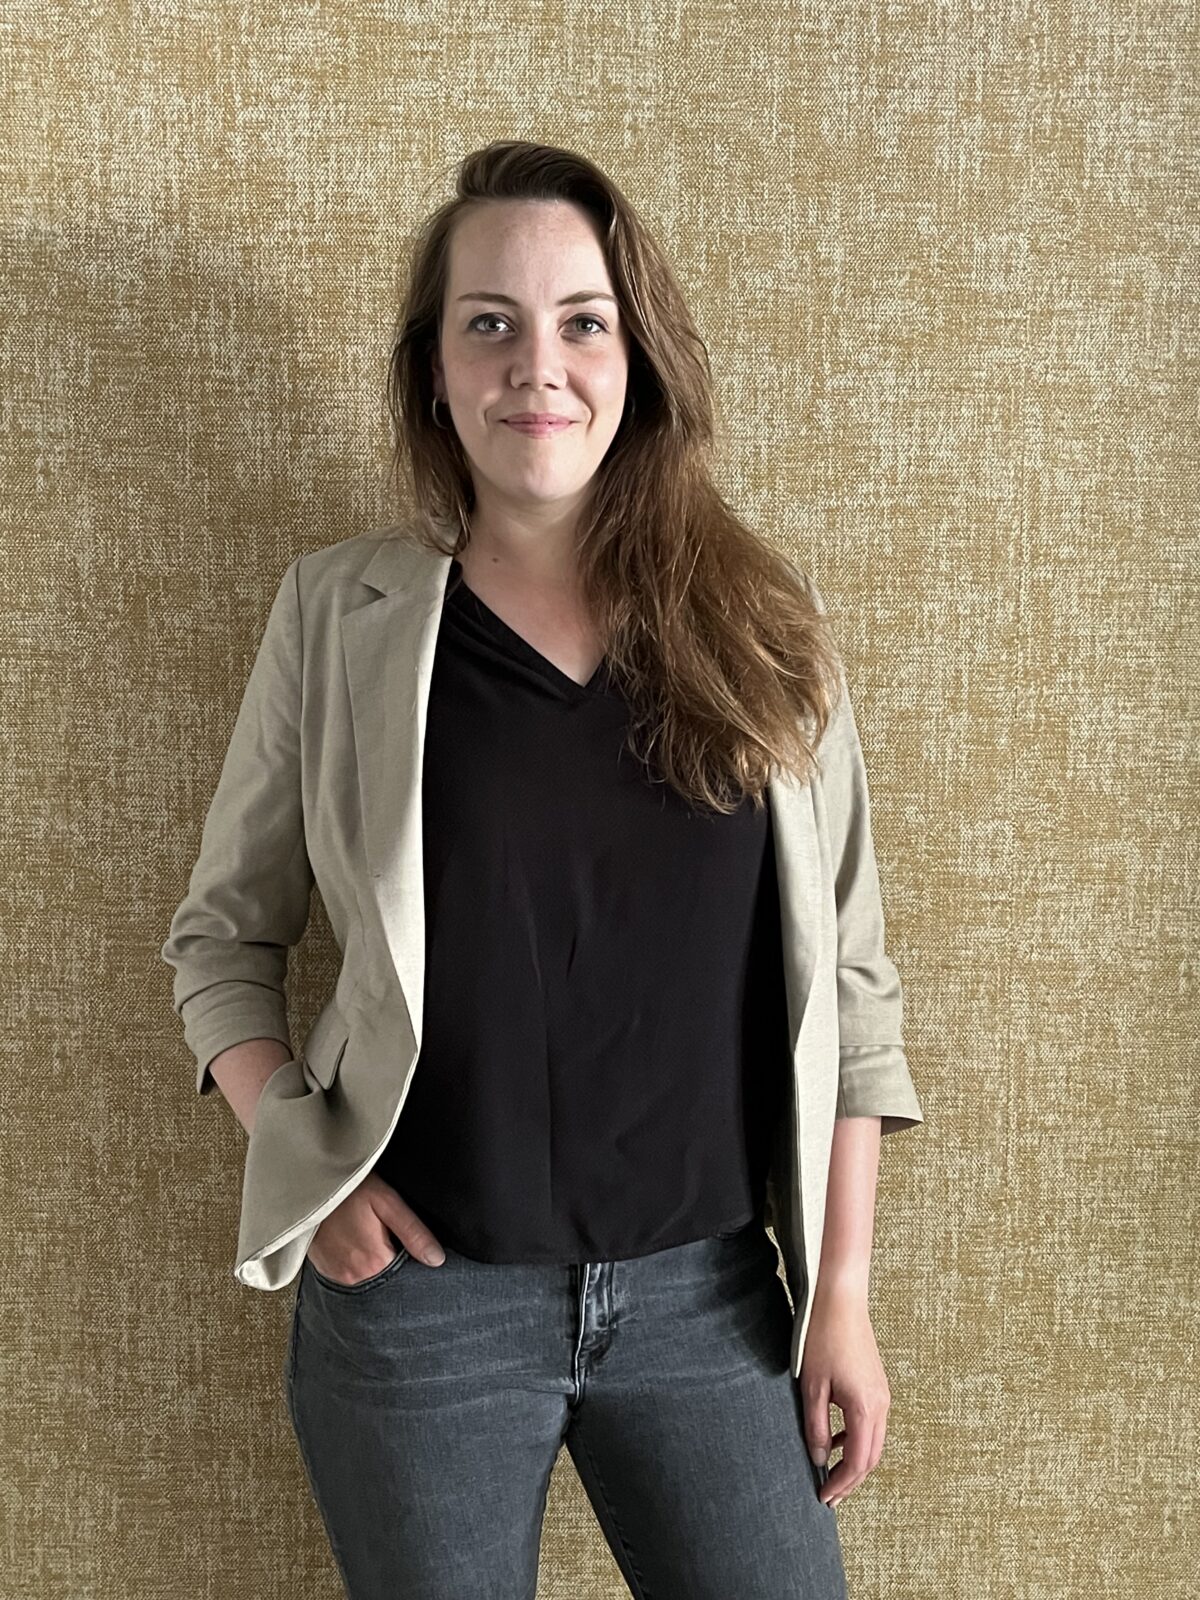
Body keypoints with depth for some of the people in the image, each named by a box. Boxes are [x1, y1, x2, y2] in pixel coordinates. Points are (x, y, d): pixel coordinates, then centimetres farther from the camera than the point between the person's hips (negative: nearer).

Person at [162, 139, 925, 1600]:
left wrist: (841, 1289, 1)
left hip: (709, 1294, 1)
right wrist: (305, 1158, -9)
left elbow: (842, 976, 2)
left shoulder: (761, 621, 0)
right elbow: (221, 934, 5)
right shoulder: (337, 614, -3)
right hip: (420, 1289, -1)